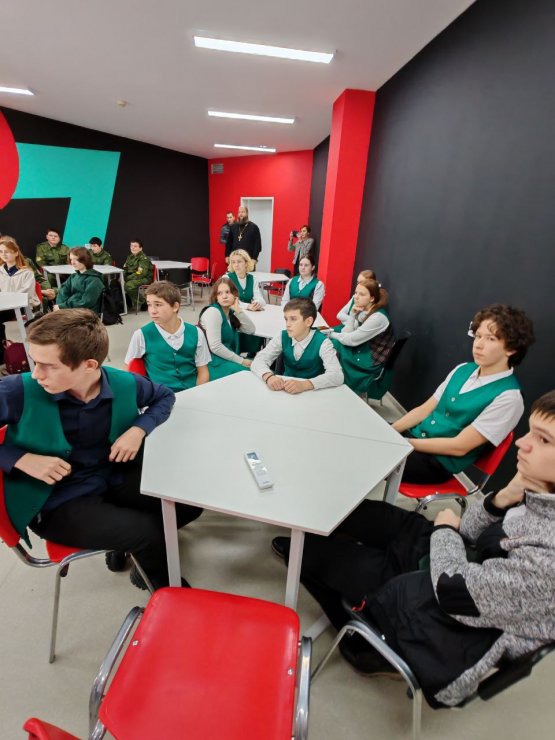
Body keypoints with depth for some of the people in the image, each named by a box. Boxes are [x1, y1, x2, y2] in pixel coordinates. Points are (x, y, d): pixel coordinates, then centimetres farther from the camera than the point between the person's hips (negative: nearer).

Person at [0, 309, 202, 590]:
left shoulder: (125, 384, -13)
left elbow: (165, 396, 6)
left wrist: (139, 429, -11)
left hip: (116, 478, 4)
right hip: (56, 502, -3)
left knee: (190, 503, -5)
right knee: (149, 533, -19)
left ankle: (131, 548, 25)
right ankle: (169, 589, 18)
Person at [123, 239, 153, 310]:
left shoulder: (143, 258, -15)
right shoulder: (130, 257, 11)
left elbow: (141, 273, -24)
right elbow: (124, 269, 14)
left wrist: (127, 278, -23)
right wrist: (122, 278, -7)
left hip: (144, 278, -8)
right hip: (132, 278, 8)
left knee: (129, 285, -33)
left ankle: (142, 303, -11)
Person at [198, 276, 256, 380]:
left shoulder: (231, 312, 9)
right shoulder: (213, 312, -16)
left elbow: (251, 330, 1)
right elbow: (215, 347, -23)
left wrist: (238, 310, -10)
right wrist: (241, 361, -18)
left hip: (227, 358, 8)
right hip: (213, 362, -8)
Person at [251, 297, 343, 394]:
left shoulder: (322, 343, -17)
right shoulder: (282, 337, -6)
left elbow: (337, 375, -27)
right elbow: (258, 361, -10)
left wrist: (304, 385, -40)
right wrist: (268, 376, -31)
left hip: (313, 392, -3)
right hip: (286, 389, 3)